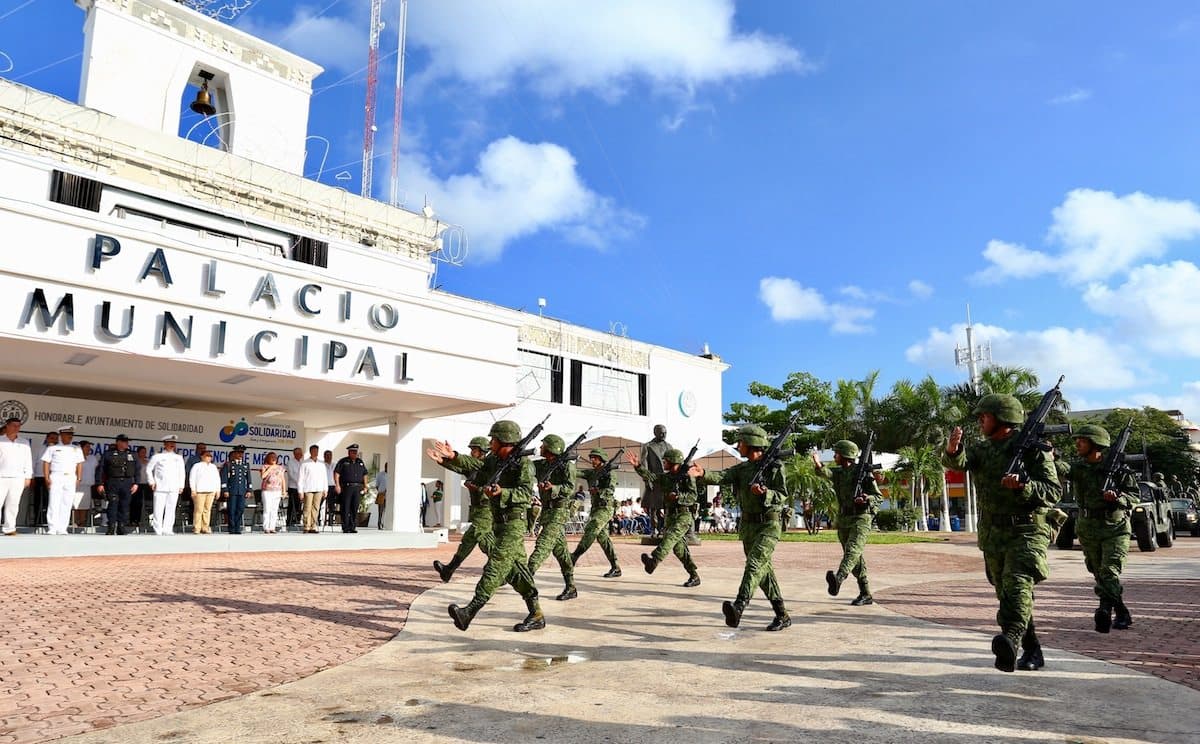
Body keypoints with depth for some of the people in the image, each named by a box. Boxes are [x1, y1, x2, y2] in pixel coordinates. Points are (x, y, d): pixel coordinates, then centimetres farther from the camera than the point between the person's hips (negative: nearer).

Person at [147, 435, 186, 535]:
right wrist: (152, 482, 3)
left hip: (174, 488, 3)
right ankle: (158, 530, -1)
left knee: (171, 509, 1)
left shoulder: (178, 457, 15)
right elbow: (148, 469, 11)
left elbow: (182, 472, 17)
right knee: (158, 510, -6)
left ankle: (167, 529, 6)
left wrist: (181, 485, 11)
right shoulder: (157, 456, 6)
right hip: (160, 487, -3)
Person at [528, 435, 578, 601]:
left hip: (559, 511, -7)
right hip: (546, 511, 8)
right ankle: (571, 588, 16)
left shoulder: (566, 464, -6)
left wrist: (553, 488, -30)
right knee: (560, 549, 10)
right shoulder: (541, 465, 15)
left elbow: (570, 487, -14)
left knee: (543, 544, -18)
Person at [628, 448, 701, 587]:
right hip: (671, 516, 7)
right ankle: (694, 576, 16)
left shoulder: (687, 476, -6)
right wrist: (638, 466, -16)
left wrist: (677, 496, -24)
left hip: (683, 516, -7)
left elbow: (693, 497, -13)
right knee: (679, 548, 7)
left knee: (670, 537, -28)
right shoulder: (666, 477, 12)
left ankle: (653, 561, -49)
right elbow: (650, 477, -3)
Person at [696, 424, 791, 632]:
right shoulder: (741, 468, 8)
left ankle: (738, 607, -38)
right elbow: (722, 477, -10)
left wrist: (764, 493, -29)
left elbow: (782, 495, -10)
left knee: (754, 564, -23)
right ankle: (782, 616, 22)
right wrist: (702, 474, -29)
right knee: (764, 571, 11)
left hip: (768, 525, -7)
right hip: (747, 525, 7)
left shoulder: (774, 467, -6)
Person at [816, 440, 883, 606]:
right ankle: (866, 595, 19)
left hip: (861, 518, -7)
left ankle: (838, 579, -49)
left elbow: (879, 497, -2)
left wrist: (866, 498, -23)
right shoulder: (838, 472, 11)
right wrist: (819, 465, -35)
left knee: (853, 550, -26)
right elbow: (826, 473, -13)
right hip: (843, 519, 7)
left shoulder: (863, 472, -5)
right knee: (857, 560, 11)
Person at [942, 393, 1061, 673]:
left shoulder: (1034, 447, -3)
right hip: (992, 535, 6)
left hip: (1027, 530, -6)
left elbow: (1053, 492, -7)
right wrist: (953, 450, -32)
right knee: (1007, 594, 12)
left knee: (1017, 584, -26)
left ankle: (1011, 639, -42)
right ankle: (1032, 650, 26)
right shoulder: (982, 450, 12)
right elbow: (958, 461, -9)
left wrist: (1023, 485, -25)